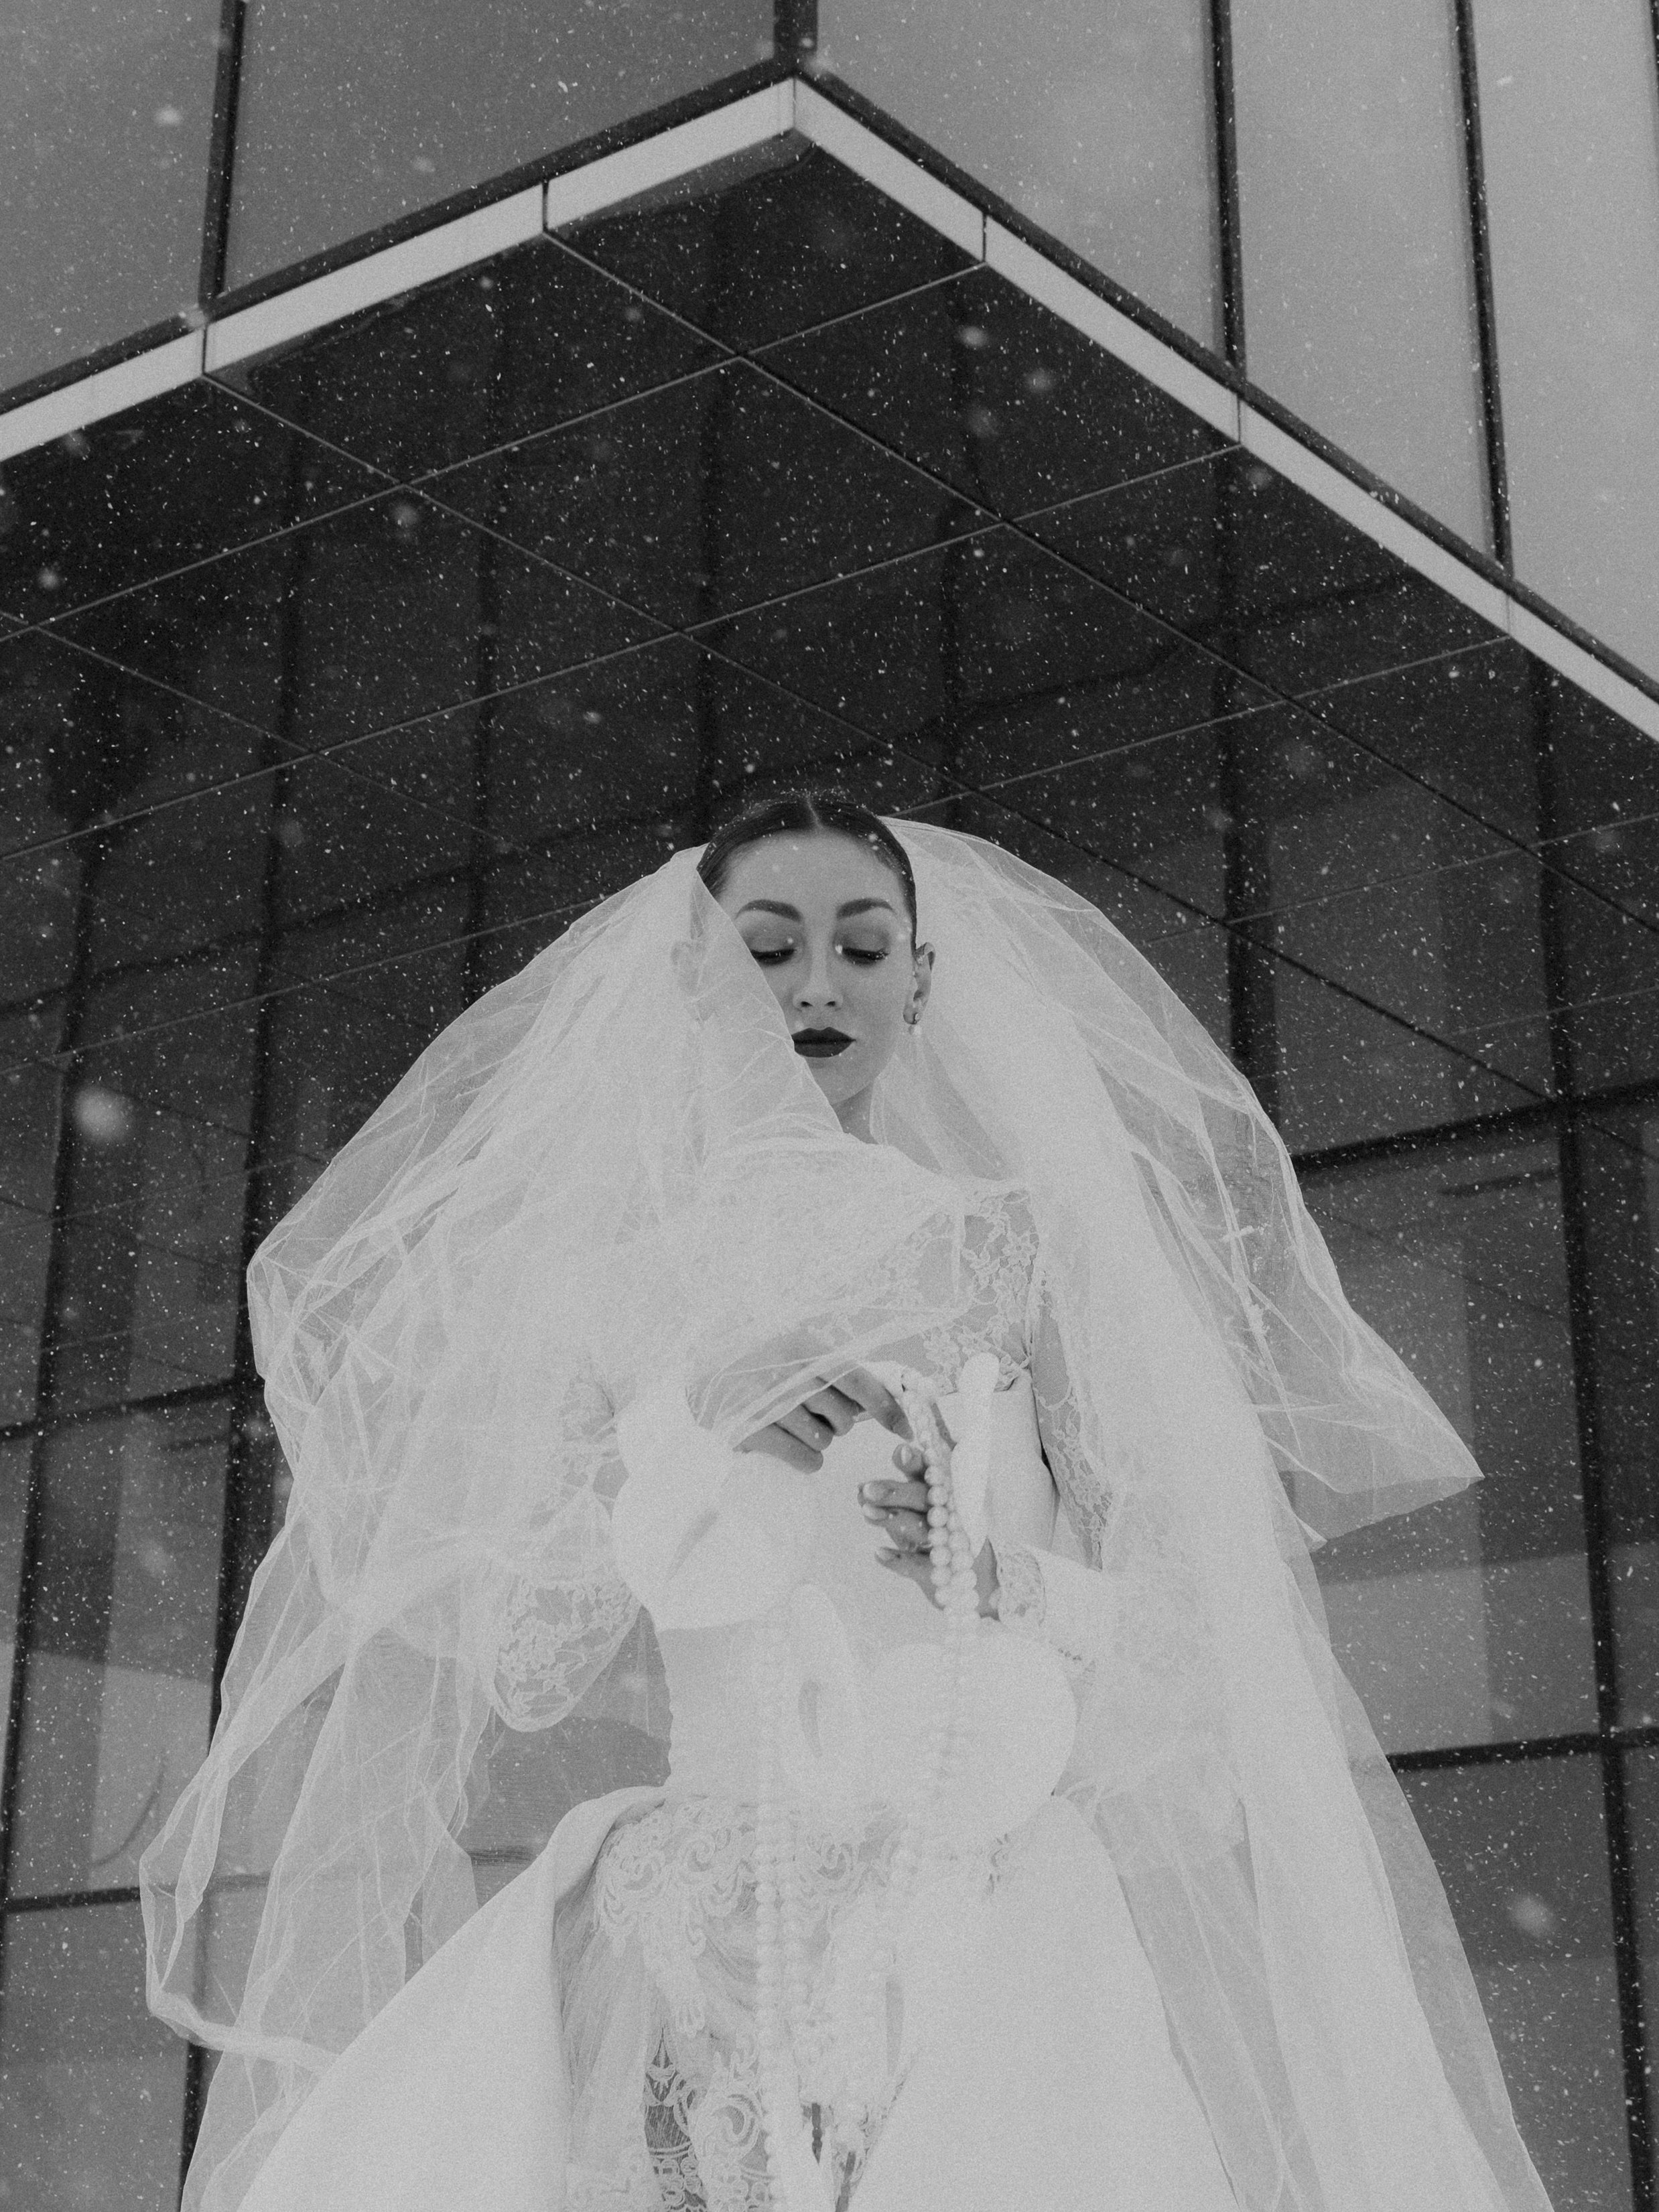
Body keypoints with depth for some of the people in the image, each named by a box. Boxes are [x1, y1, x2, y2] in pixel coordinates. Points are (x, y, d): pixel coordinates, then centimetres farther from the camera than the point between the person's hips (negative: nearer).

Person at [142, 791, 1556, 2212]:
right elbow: (523, 1666, 7)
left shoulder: (1025, 1244, 10)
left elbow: (1189, 1612, 9)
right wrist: (686, 1418, -5)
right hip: (705, 1919, 1)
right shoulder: (617, 1274, 12)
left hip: (994, 1897, 0)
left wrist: (1005, 1575, -10)